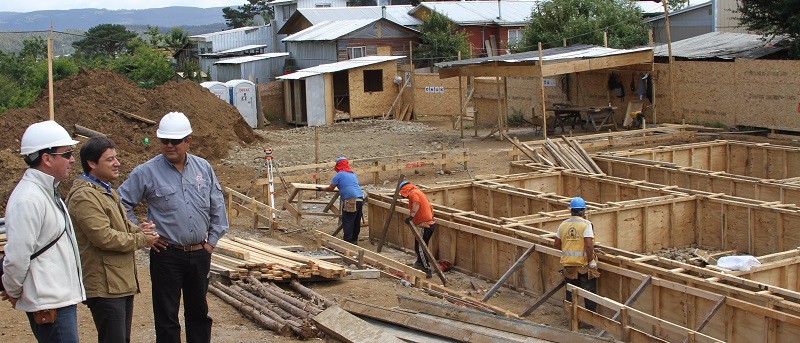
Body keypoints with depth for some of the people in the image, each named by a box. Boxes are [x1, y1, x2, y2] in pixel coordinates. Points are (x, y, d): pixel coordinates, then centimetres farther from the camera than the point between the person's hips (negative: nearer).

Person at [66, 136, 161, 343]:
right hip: (105, 286, -11)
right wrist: (141, 240, -12)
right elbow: (104, 237, -24)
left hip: (123, 282, 11)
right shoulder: (85, 196, -18)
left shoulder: (106, 190, 17)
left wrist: (137, 229, 5)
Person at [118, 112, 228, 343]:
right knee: (167, 317, 4)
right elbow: (122, 204, -3)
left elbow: (217, 206, 11)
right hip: (167, 256, -3)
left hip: (200, 254, 4)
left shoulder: (203, 167, 3)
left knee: (199, 313, 17)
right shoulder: (146, 172, -8)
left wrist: (212, 239, 7)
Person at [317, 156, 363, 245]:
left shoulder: (339, 175, 1)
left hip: (351, 200, -7)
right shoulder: (353, 174, 22)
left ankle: (348, 241, -6)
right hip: (360, 198, 8)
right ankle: (354, 240, 23)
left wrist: (321, 188, 24)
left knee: (347, 222, -3)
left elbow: (330, 188, 6)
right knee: (356, 222, 14)